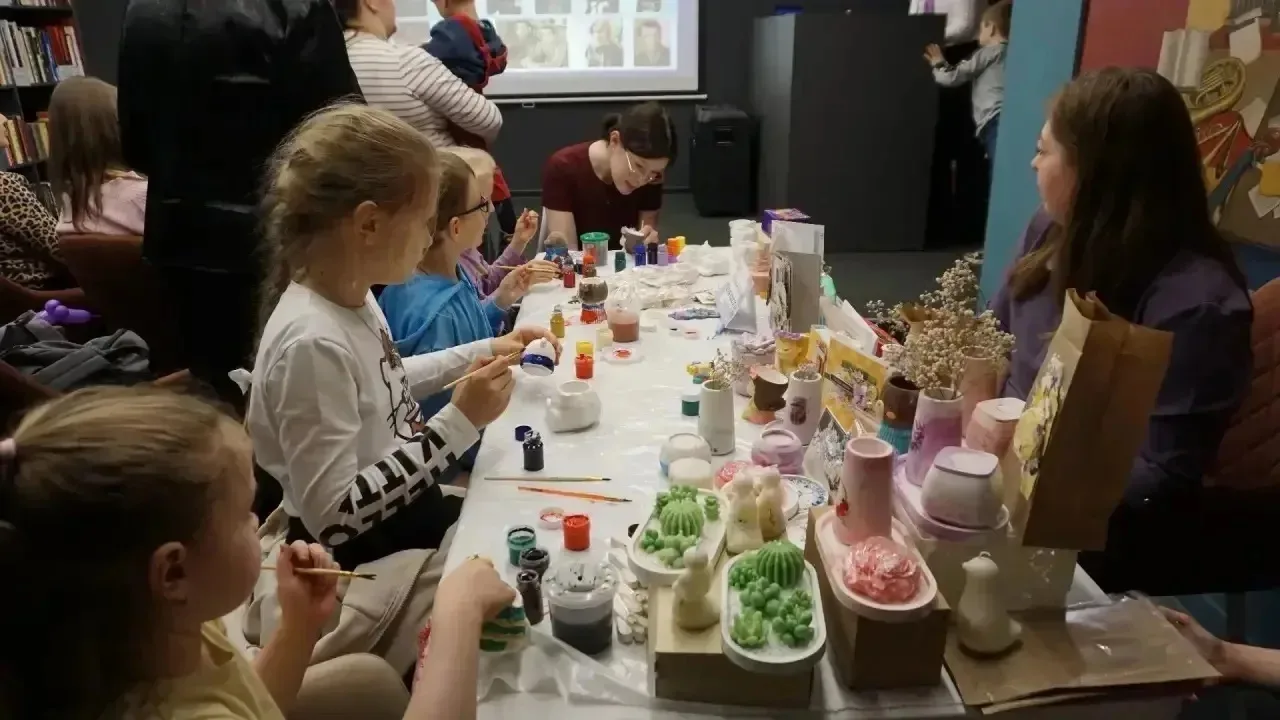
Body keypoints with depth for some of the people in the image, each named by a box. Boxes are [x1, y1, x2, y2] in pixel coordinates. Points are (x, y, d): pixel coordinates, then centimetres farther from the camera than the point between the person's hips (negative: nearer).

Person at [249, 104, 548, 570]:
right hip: (367, 559, -8)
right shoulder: (312, 343, -29)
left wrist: (483, 352, 9)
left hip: (409, 513, 8)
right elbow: (335, 520, -29)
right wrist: (459, 422, -27)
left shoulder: (353, 295, -3)